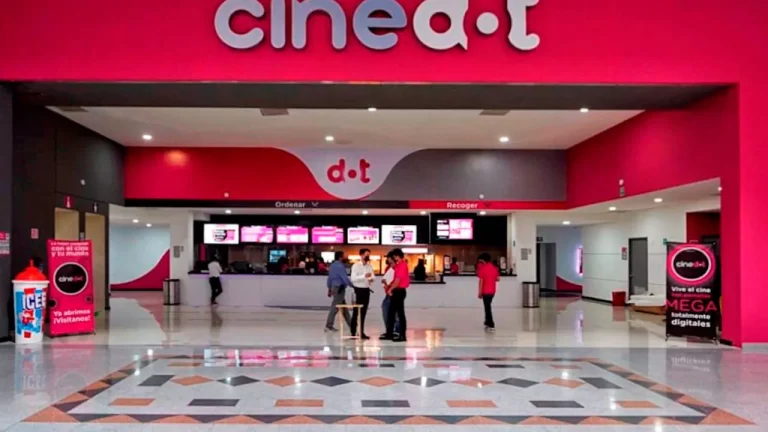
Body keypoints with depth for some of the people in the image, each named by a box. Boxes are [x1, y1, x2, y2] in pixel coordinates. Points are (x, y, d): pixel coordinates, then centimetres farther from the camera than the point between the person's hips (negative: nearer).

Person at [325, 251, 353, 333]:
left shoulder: (333, 265, 13)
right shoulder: (340, 266, -16)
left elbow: (329, 278, 17)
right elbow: (345, 278, -21)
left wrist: (329, 289, 22)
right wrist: (353, 286, -15)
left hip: (335, 287, 10)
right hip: (339, 288, -10)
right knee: (335, 307, -5)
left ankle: (350, 324, 19)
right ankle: (329, 326, -3)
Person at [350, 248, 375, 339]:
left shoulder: (370, 266, 9)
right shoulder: (356, 266, -9)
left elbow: (372, 276, 9)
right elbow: (353, 278, -19)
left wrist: (371, 279, -14)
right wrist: (364, 276, -28)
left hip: (366, 290, 5)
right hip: (359, 289, -5)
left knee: (363, 312, 10)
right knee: (356, 312, -1)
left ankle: (361, 332, 16)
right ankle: (353, 332, 5)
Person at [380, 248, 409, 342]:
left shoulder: (402, 265, -14)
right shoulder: (399, 265, 17)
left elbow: (398, 280, -19)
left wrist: (390, 289, -11)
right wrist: (389, 287, 5)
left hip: (399, 291, -10)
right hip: (396, 291, 10)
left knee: (400, 313, -6)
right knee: (391, 312, 11)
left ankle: (402, 336, -1)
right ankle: (389, 334, 16)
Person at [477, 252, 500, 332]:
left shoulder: (482, 268, -13)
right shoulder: (495, 268, 5)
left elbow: (481, 281, -14)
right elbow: (497, 279, 9)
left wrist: (479, 292, -10)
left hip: (486, 291, -7)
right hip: (492, 291, 7)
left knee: (488, 308, -2)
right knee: (488, 307, 21)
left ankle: (491, 326, -5)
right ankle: (488, 323, 29)